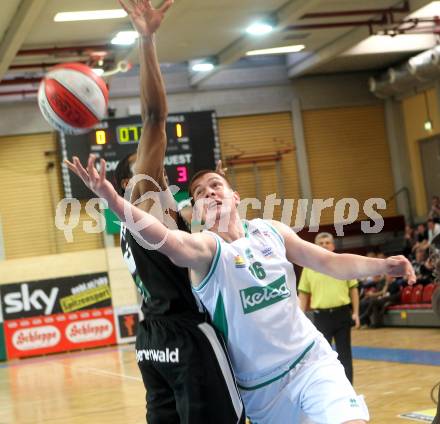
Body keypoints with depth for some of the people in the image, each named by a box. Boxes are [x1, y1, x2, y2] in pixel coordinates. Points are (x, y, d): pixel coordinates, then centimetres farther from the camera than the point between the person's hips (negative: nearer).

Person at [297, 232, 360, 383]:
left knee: (344, 354, 6)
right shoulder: (309, 267, 4)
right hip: (321, 316, 0)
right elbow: (303, 294, 7)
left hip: (342, 313, 0)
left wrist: (356, 313, 0)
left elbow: (353, 289, 6)